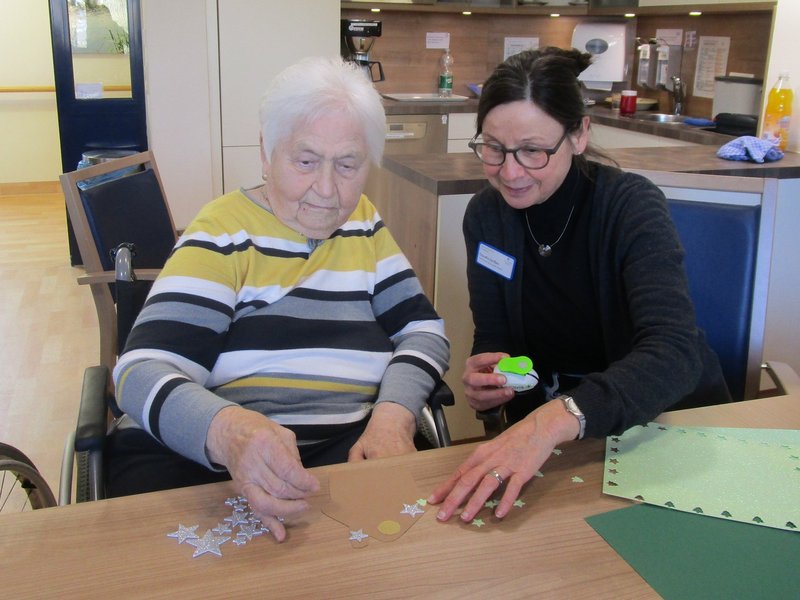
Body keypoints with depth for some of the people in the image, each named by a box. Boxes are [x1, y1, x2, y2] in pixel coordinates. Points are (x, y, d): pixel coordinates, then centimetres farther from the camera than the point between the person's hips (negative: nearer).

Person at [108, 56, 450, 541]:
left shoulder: (364, 223, 14)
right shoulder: (225, 232, -3)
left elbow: (423, 328, 10)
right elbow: (145, 371, -14)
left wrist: (394, 414, -13)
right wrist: (227, 432, -37)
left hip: (347, 448, 4)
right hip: (201, 455, -3)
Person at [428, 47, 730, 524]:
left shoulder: (633, 207, -19)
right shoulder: (486, 216, -5)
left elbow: (675, 353, -34)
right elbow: (493, 339, 1)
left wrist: (558, 418, -51)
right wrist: (485, 376, -24)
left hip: (674, 418, -2)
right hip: (543, 418, 3)